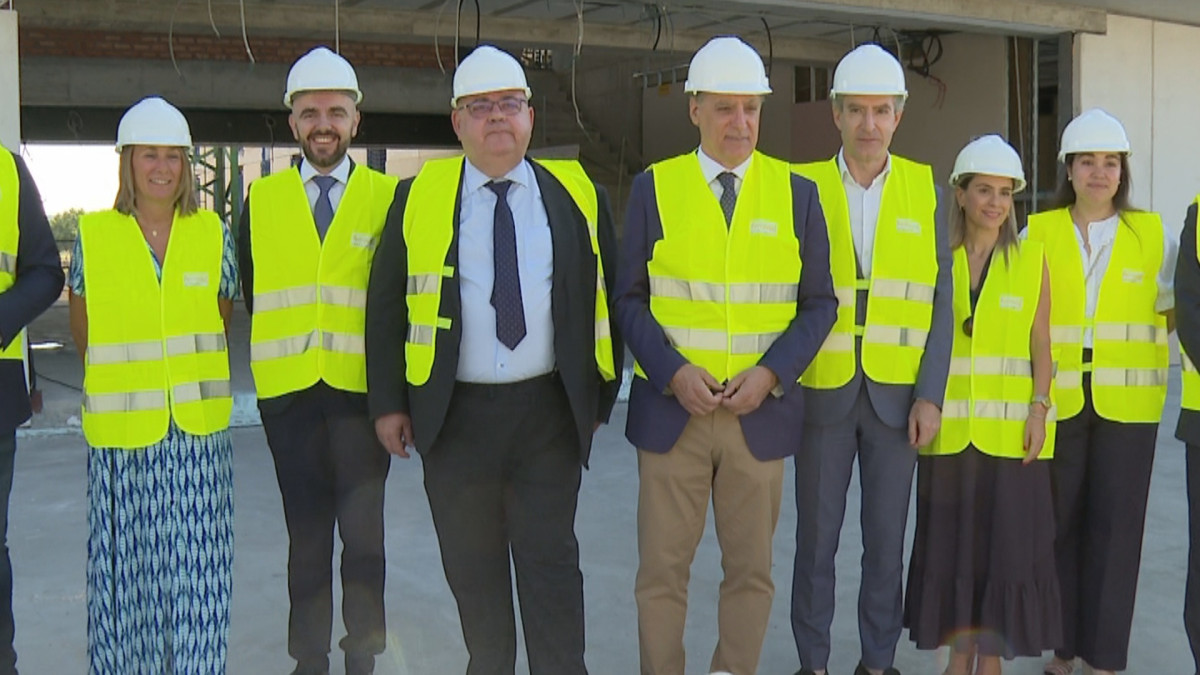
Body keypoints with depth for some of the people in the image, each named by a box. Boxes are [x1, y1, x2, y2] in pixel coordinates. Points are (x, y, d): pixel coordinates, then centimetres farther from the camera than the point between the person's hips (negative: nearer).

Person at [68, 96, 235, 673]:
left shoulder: (212, 233, 4)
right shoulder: (92, 235, 0)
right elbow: (83, 332, 9)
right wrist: (121, 376, 12)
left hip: (198, 430, 1)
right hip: (121, 431, -1)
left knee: (196, 560, 4)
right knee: (125, 562, 4)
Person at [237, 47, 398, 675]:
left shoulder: (389, 197, 3)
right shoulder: (260, 199, 9)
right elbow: (248, 289, 15)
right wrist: (280, 347, 8)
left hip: (362, 388, -2)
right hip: (288, 390, 2)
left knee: (362, 528, -2)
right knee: (306, 532, 10)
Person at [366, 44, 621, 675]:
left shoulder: (577, 194, 5)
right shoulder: (418, 196, 4)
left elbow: (607, 301, 9)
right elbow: (385, 305, 7)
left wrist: (599, 397, 7)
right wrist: (387, 402, 2)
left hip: (549, 411, -1)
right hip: (455, 413, 1)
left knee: (549, 559, 1)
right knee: (472, 563, 12)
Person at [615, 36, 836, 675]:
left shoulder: (797, 193, 3)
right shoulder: (654, 187, 1)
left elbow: (819, 304, 4)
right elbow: (630, 298, 2)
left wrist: (771, 372, -12)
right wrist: (673, 371, -13)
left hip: (761, 412, 1)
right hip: (670, 408, -1)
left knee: (750, 570, 10)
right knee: (662, 570, 6)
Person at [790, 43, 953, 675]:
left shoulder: (924, 189, 2)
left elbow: (940, 302, 1)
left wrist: (930, 396, -5)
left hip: (897, 397, 1)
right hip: (821, 393, -1)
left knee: (886, 541, 9)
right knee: (815, 540, 7)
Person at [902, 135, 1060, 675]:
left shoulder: (1031, 259, 4)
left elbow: (1041, 346, 3)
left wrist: (1039, 408, -7)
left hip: (1010, 428, -1)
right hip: (949, 428, 1)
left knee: (1006, 543, 2)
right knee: (951, 544, 6)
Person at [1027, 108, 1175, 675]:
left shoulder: (1153, 235, 6)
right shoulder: (1039, 233, 4)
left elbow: (1177, 309, 8)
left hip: (1126, 405, 0)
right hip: (1055, 401, 0)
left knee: (1115, 527, 1)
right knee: (1058, 523, 3)